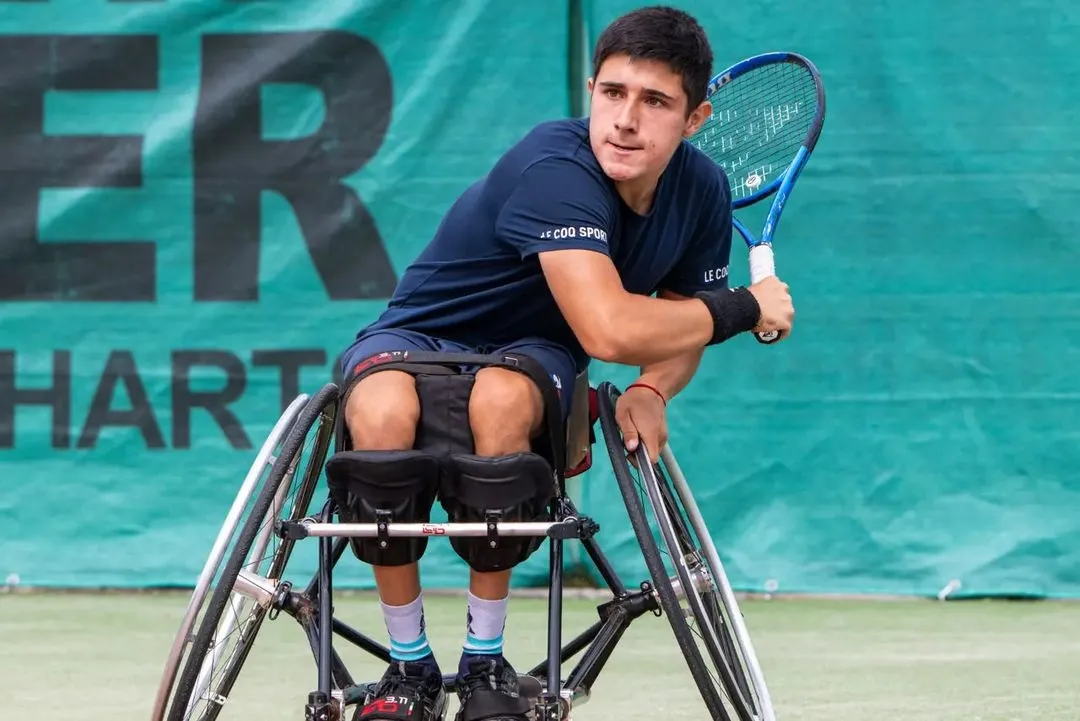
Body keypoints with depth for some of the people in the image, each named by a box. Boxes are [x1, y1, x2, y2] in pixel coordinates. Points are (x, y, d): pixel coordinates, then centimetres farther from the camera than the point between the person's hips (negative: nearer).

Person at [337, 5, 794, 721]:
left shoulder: (702, 191, -6)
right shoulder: (555, 169, -30)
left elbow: (680, 328, 12)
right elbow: (608, 331, -42)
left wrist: (651, 392, -12)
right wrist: (744, 307, -26)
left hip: (534, 359, 4)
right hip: (423, 339, -4)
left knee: (501, 398, -36)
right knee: (381, 410, -40)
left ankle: (486, 657, -20)